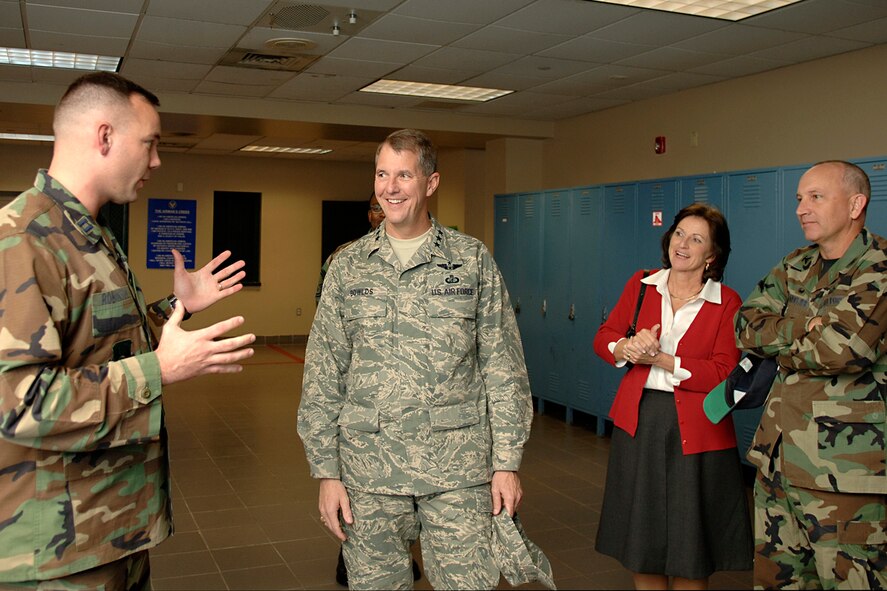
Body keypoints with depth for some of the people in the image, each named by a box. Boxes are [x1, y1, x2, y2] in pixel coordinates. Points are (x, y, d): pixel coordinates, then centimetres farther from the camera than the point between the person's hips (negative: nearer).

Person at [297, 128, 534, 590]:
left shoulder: (473, 260, 2)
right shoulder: (348, 267, 5)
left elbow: (504, 368, 1)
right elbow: (322, 377, 5)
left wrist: (507, 462, -3)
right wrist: (326, 471, 0)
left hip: (458, 468, -1)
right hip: (369, 470, 2)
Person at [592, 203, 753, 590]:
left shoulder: (727, 303, -4)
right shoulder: (641, 286, 6)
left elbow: (724, 373, -14)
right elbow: (604, 337, 7)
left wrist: (659, 359, -20)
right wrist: (626, 348, -15)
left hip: (695, 431, -3)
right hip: (638, 422, 3)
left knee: (688, 544, 8)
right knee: (640, 536, 14)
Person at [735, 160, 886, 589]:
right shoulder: (796, 266, 14)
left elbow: (842, 349, -21)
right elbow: (746, 325, 4)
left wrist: (781, 346, -3)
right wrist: (805, 327, -12)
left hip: (844, 469, -7)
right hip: (780, 455, 7)